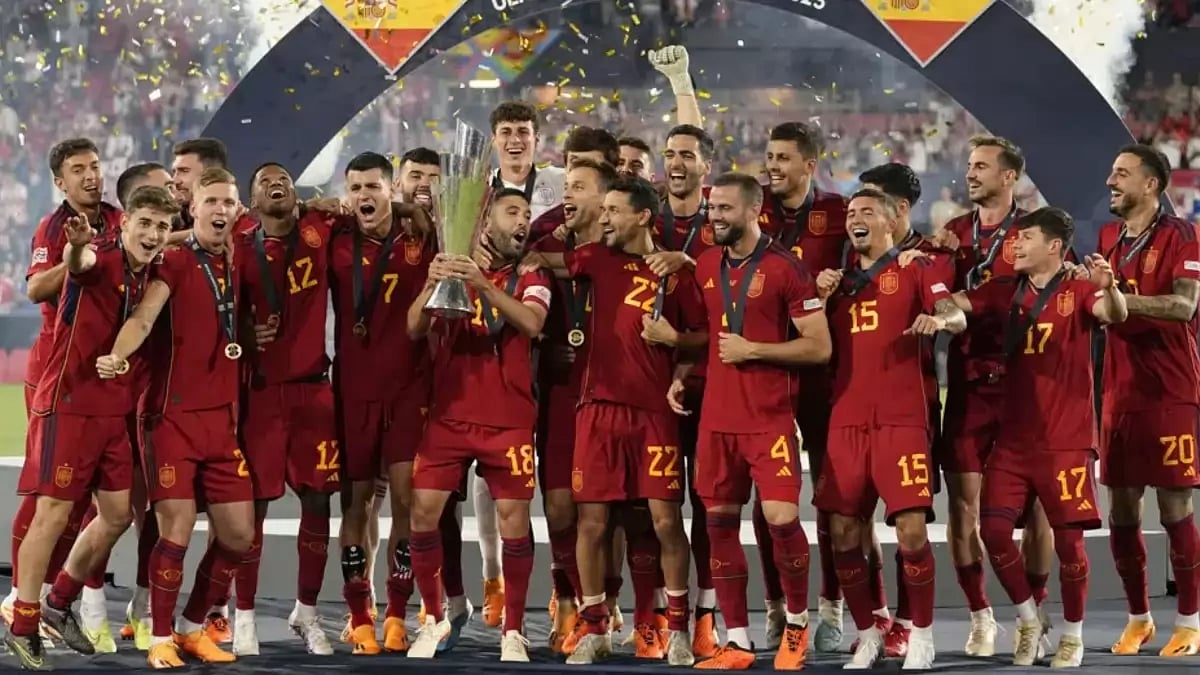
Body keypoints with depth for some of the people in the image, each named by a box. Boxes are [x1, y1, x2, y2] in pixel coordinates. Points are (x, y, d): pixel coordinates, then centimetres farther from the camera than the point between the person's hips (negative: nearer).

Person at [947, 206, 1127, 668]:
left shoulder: (1078, 291, -5)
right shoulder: (1005, 292, 8)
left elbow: (1115, 315, -22)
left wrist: (1109, 287, -45)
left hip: (1066, 438, -4)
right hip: (1013, 436, 4)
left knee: (1068, 536, -3)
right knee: (994, 529, -4)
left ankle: (1073, 635, 14)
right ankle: (1029, 621, 16)